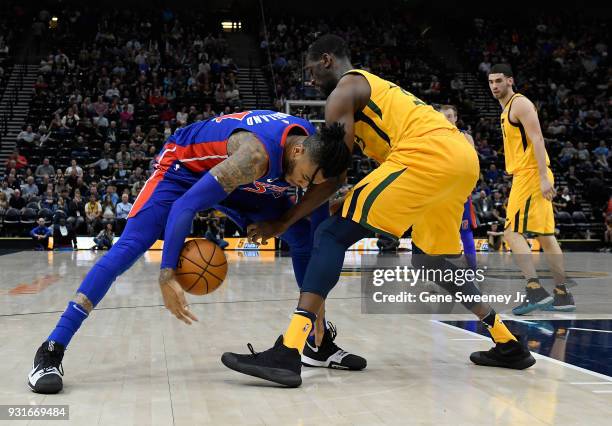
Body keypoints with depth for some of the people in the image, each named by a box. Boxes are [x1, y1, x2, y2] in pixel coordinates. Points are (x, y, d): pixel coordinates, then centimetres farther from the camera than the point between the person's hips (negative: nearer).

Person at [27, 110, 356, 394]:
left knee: (304, 238, 0)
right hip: (184, 165, -7)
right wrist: (166, 274, -46)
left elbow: (319, 199, 0)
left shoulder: (314, 146, -18)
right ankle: (52, 350, -19)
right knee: (129, 247, -22)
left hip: (235, 173, 8)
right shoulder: (256, 155, -41)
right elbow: (184, 206, -42)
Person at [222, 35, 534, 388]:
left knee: (332, 236, -10)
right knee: (428, 259, 26)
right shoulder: (376, 89, 34)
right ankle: (509, 345, 31)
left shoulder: (343, 90, 7)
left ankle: (288, 353, -22)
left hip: (429, 154, -9)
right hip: (465, 157, 9)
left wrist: (282, 223, 4)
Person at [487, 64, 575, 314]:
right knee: (545, 235, 9)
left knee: (512, 232, -13)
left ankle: (536, 291, -17)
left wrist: (543, 177, -25)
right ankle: (563, 296, 13)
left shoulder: (520, 103, -7)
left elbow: (537, 140, -17)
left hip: (530, 174, -10)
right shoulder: (507, 109, 22)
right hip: (527, 176, 10)